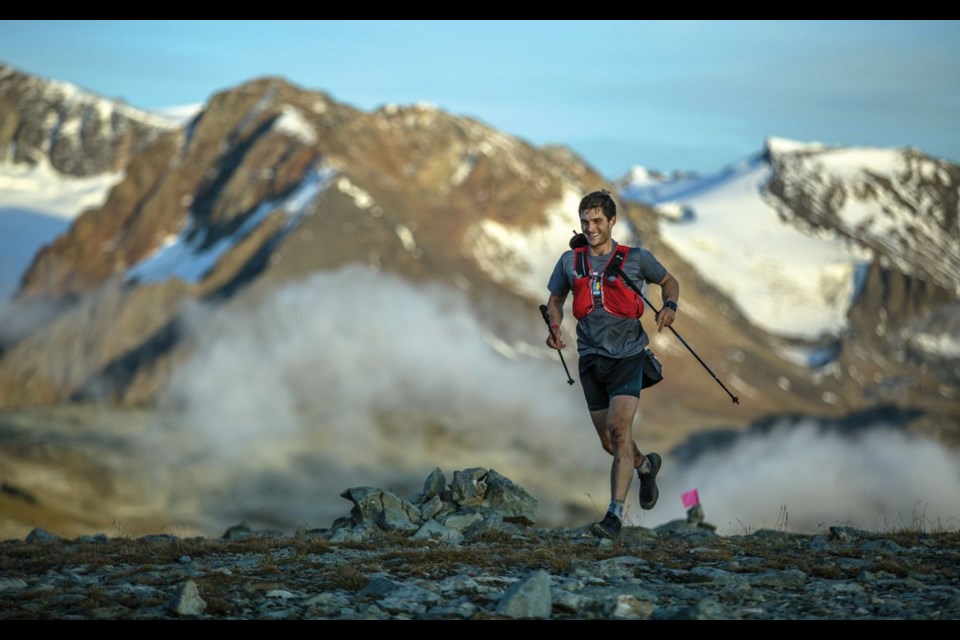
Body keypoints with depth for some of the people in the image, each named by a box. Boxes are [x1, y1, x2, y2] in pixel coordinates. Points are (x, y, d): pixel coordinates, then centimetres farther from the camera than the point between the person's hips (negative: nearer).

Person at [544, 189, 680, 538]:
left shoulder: (636, 258, -2)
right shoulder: (570, 261, 5)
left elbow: (668, 281, 15)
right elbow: (555, 299, 18)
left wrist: (670, 305, -6)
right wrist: (555, 328, -2)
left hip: (627, 355, -4)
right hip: (591, 358, 4)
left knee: (619, 429, -20)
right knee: (609, 442, 10)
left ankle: (616, 513, -19)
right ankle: (646, 465, 44)